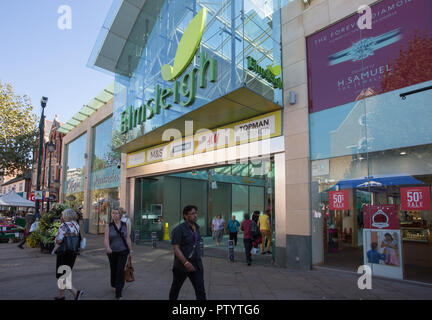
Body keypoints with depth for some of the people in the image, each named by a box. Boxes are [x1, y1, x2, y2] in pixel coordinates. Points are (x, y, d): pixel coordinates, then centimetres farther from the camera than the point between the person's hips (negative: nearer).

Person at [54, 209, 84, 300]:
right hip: (73, 252, 8)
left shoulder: (63, 225, -16)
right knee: (64, 275, 20)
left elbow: (58, 240, -22)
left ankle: (76, 292, -9)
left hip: (64, 253, -8)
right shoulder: (76, 225, 7)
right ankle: (61, 295, 30)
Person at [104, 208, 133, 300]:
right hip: (112, 252, 1)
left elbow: (128, 238, -1)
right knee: (113, 270, 18)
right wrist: (107, 247, -35)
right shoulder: (108, 226, -6)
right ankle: (113, 285, 46)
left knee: (120, 270, -10)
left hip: (123, 251, -1)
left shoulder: (125, 225, -4)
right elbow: (106, 239, -16)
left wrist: (130, 250, 2)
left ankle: (118, 294, -5)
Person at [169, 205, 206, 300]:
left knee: (200, 290, -2)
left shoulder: (197, 228, 6)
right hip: (181, 266, -4)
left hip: (196, 265, 5)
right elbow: (176, 248, -21)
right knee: (175, 288, 18)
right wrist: (186, 263, -29)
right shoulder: (179, 229, -15)